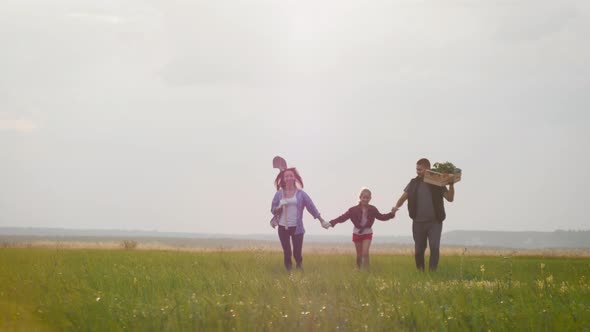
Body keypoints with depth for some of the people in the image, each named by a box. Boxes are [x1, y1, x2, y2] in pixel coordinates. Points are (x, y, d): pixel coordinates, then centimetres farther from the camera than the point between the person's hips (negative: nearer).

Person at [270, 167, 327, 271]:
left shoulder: (300, 193, 1)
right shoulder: (279, 194, 4)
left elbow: (311, 206, 2)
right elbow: (273, 210, 5)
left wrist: (322, 220, 1)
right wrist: (280, 207, -16)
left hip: (297, 227, -1)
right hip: (283, 227, 1)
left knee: (297, 253, -2)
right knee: (287, 253, 4)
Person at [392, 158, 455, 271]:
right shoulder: (414, 183, 7)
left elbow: (450, 198, -1)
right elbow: (404, 197, 7)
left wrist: (451, 184, -15)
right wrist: (396, 206, -13)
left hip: (434, 222, -3)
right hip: (418, 222, 3)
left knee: (434, 247, -17)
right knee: (418, 250, 8)